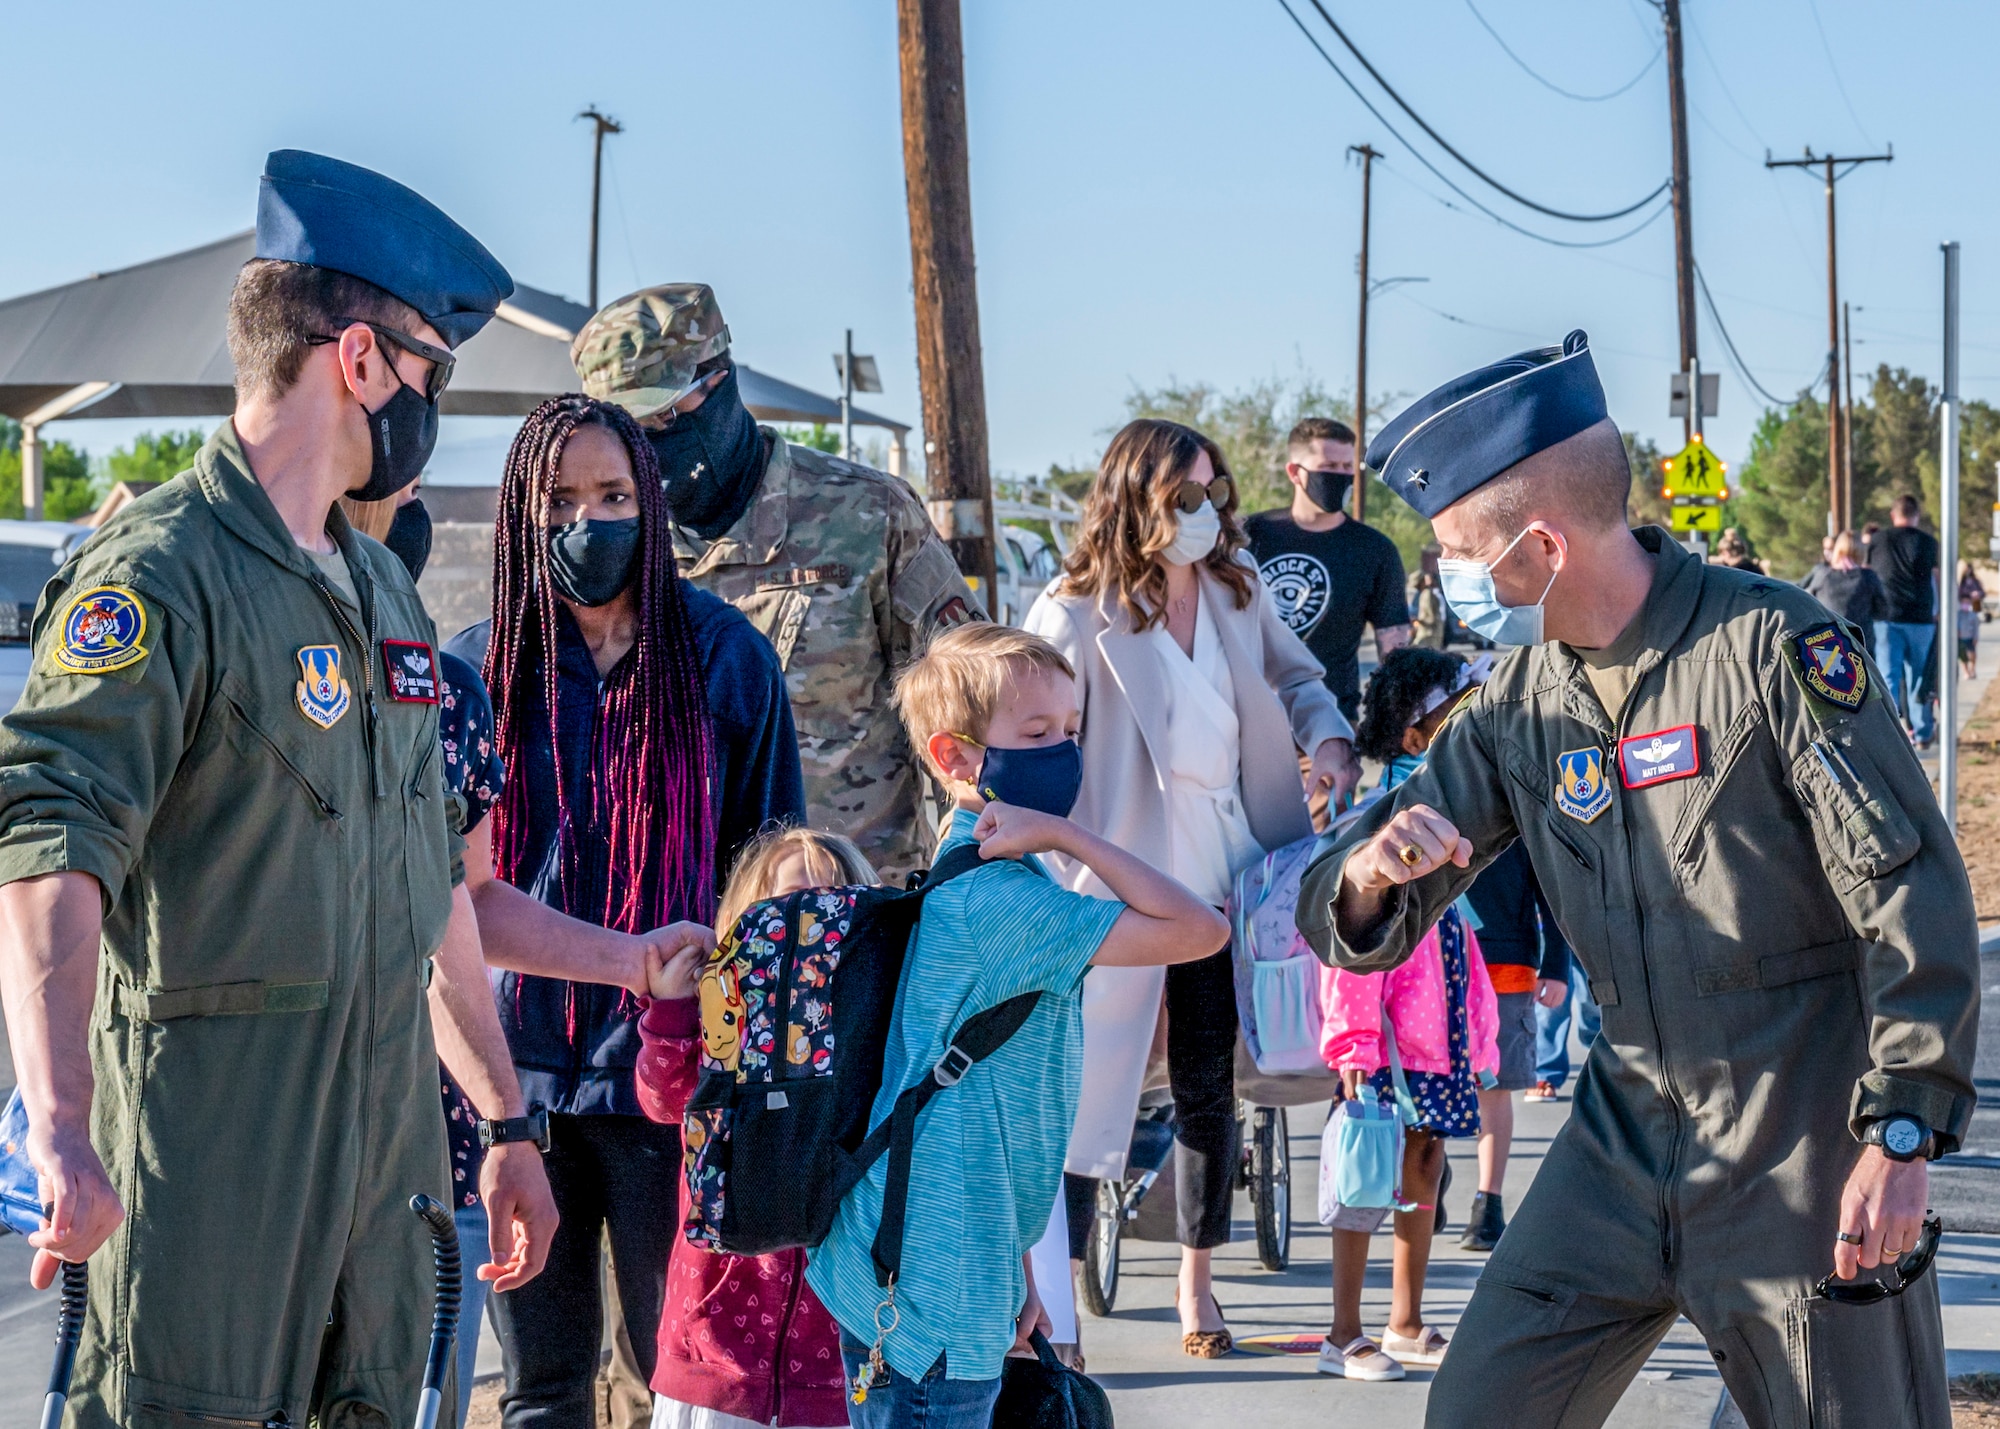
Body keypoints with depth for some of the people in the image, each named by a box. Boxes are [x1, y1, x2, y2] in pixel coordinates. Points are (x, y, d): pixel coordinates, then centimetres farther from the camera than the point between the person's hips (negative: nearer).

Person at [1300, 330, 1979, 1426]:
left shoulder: (1769, 646, -12)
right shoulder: (1519, 700, 6)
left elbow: (1914, 894, -14)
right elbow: (1358, 924, 7)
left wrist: (1901, 1135, -20)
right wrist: (1369, 878, -18)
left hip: (1807, 1160, -6)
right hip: (1627, 1140, 6)